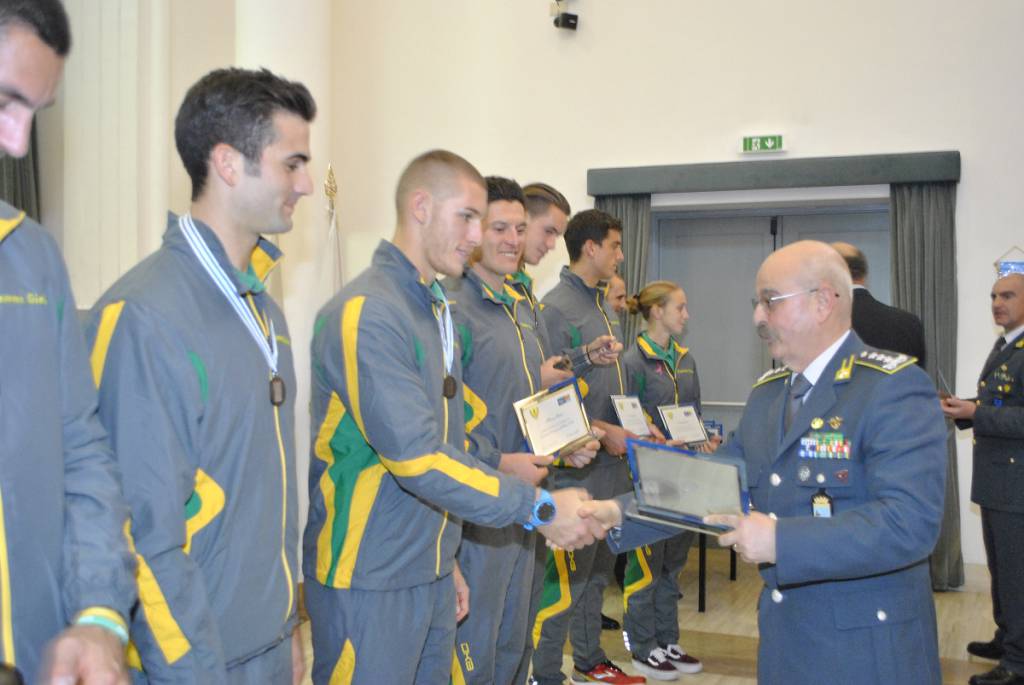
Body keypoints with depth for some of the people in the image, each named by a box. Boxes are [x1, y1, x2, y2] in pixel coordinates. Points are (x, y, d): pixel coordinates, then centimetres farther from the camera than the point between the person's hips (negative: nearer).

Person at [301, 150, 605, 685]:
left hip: (432, 573, 8)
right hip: (369, 579, -8)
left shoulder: (438, 312, 13)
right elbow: (416, 457, -23)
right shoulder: (364, 314, -18)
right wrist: (539, 508, -19)